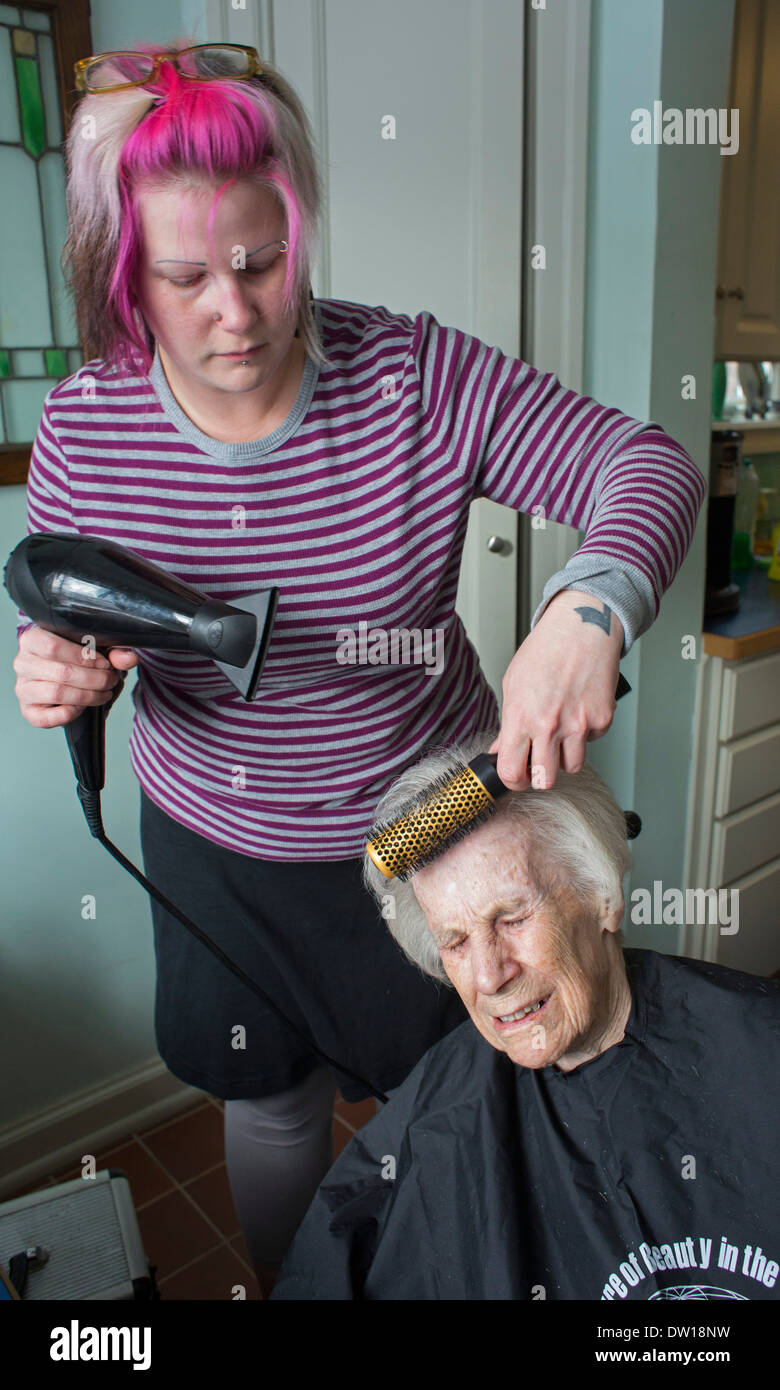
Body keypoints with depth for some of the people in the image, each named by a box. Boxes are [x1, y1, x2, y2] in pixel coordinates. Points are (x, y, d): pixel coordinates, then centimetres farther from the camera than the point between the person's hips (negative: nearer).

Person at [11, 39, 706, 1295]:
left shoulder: (414, 376, -20)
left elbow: (650, 462, -20)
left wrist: (586, 613, -41)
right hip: (215, 841, 2)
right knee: (268, 1099, 24)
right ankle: (283, 1287, 58)